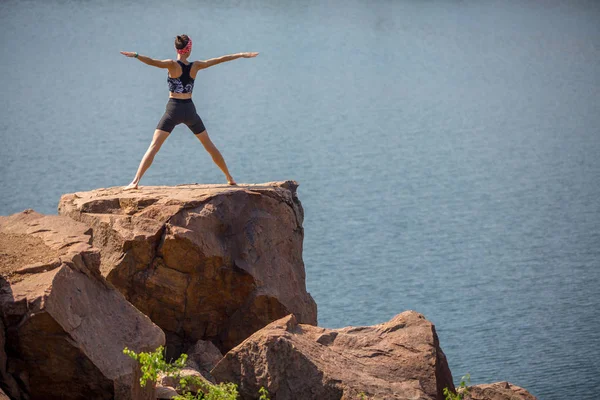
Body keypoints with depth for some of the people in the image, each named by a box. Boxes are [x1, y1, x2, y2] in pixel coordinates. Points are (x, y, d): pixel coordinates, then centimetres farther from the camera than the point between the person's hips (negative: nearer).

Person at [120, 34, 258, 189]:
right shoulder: (195, 66, 1)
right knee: (209, 145, 19)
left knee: (153, 146, -7)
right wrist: (241, 55, 20)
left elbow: (152, 62, -27)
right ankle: (230, 178, 27)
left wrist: (135, 55, -35)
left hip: (173, 110, -3)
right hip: (189, 110, 3)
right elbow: (219, 60, 10)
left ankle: (135, 181, -20)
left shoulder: (173, 65, -9)